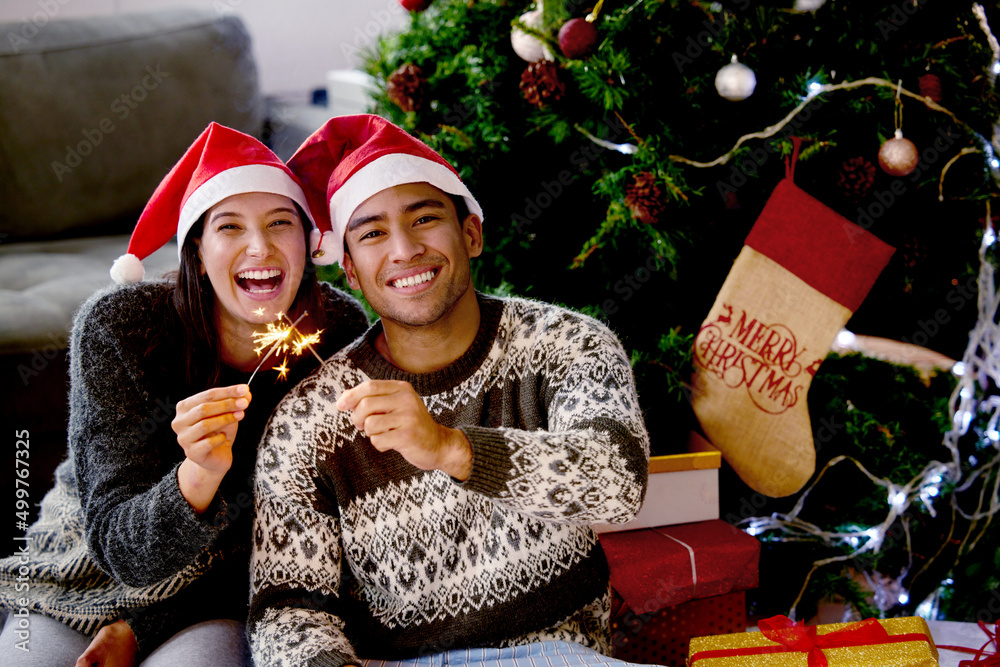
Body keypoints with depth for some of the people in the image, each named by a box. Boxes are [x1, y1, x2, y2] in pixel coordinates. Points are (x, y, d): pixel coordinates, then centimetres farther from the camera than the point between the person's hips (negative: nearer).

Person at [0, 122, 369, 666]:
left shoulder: (341, 335, -15)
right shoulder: (115, 329, -19)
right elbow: (126, 551, -19)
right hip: (89, 577, 1)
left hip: (229, 602, 0)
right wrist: (199, 473, -40)